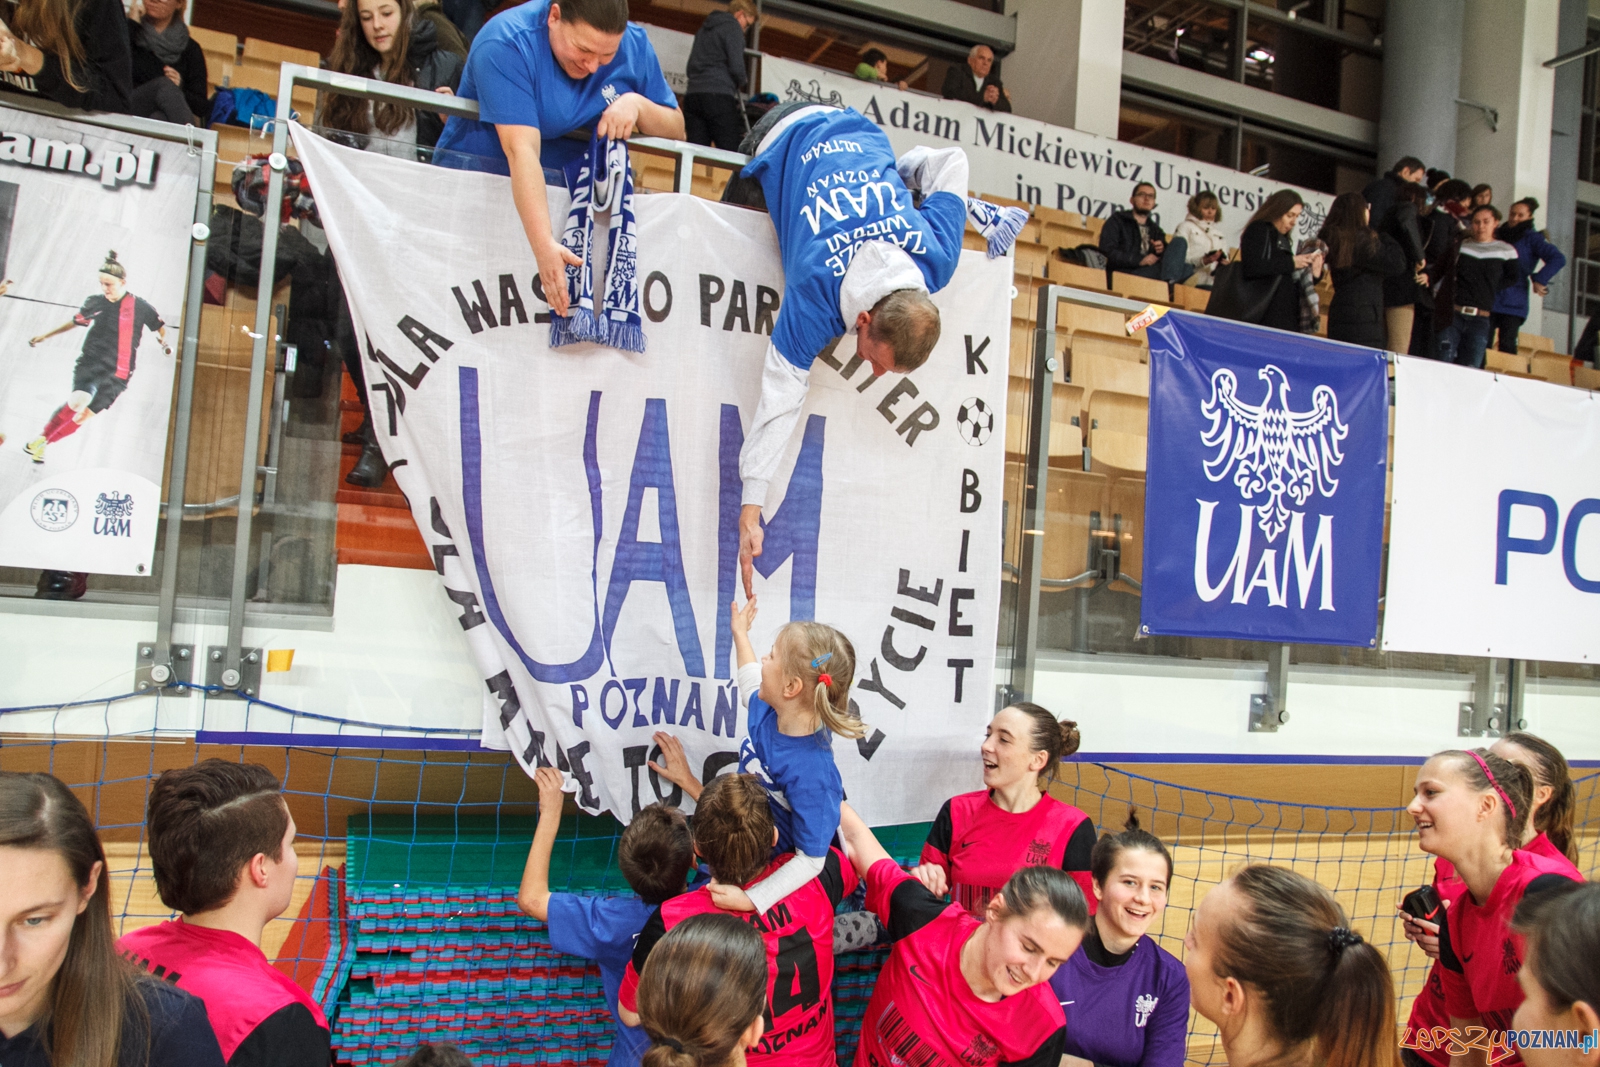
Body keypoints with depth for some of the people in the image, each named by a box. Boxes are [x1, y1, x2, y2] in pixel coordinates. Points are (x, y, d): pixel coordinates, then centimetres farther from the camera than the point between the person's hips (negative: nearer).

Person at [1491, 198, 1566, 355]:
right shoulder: (1498, 235, 16)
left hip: (1513, 304, -3)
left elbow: (1558, 259, -8)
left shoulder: (1532, 238, 4)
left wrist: (1539, 279, -14)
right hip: (1489, 299, 3)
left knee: (1506, 345, -10)